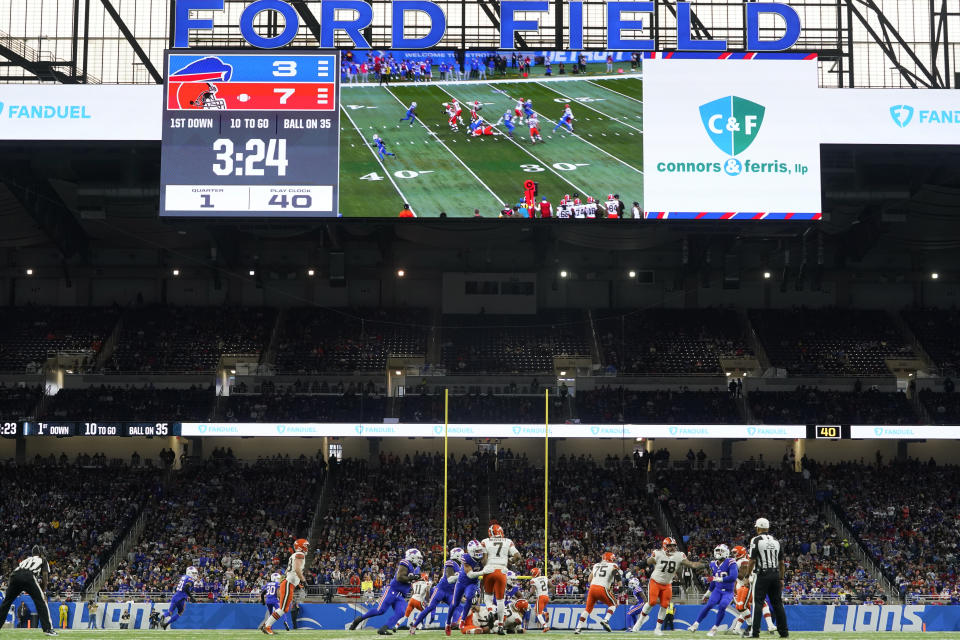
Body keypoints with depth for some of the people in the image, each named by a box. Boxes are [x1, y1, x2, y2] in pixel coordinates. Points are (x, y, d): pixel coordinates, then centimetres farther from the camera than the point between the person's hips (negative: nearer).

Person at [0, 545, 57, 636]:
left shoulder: (26, 560, 40)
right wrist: (43, 590, 20)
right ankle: (48, 629, -7)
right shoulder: (43, 560, 28)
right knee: (41, 602, 1)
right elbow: (45, 574, 13)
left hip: (14, 575, 4)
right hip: (29, 576, -4)